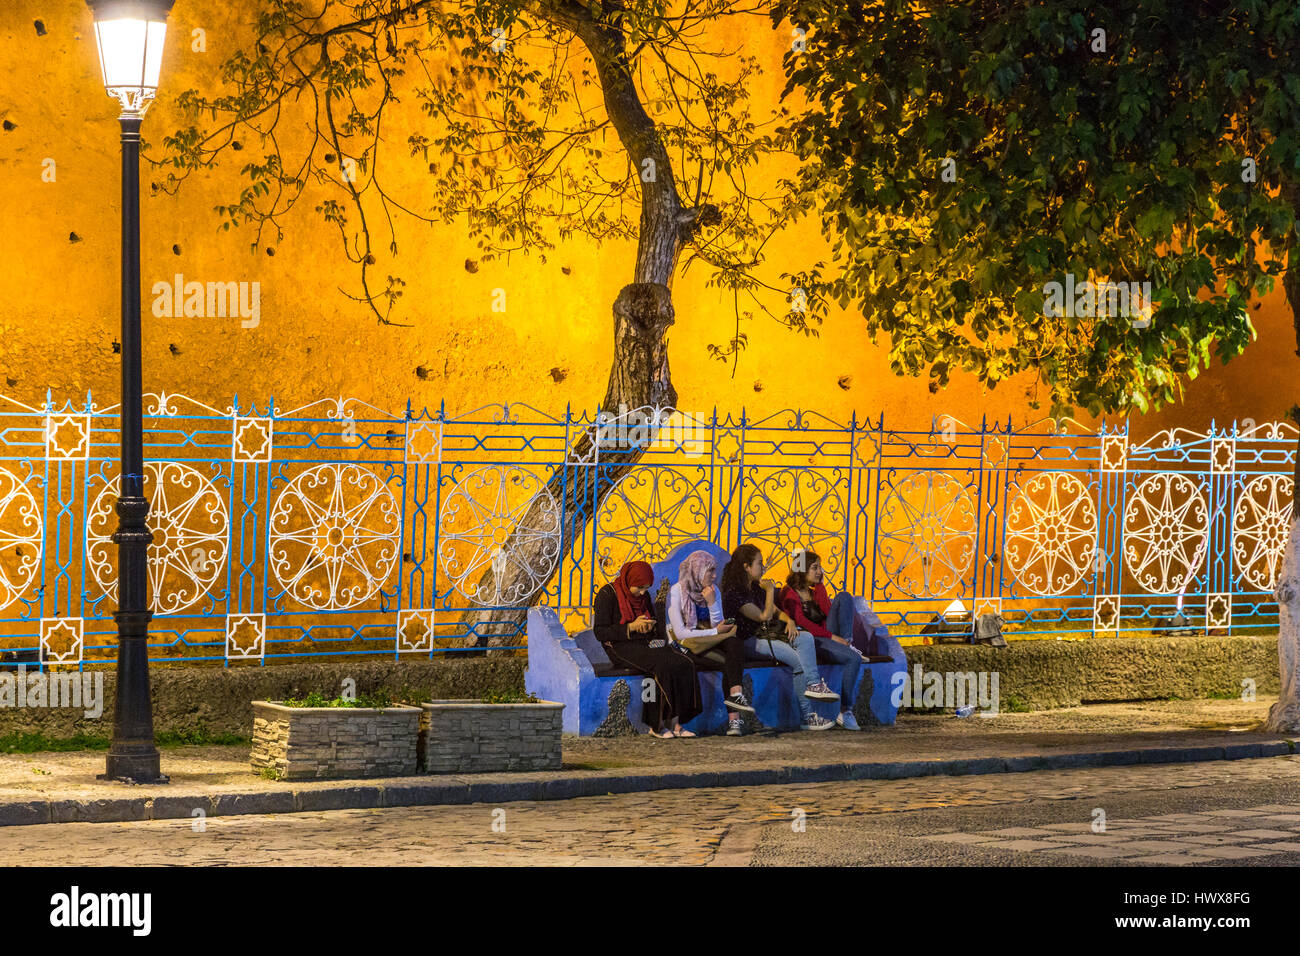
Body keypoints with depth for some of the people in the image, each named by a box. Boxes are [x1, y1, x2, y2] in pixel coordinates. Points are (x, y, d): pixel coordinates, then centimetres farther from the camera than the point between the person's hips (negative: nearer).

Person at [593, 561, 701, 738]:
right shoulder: (607, 595, -7)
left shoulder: (643, 596, 14)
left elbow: (659, 627, 23)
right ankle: (657, 725, -24)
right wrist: (631, 627, -19)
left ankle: (674, 722, -23)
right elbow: (600, 632, -12)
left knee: (684, 663, -21)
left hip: (647, 643, 7)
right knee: (663, 666, -32)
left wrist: (651, 626, -2)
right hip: (622, 647, -7)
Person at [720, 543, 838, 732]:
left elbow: (775, 610, 19)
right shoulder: (733, 593, -14)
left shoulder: (756, 587, 14)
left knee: (805, 637, -17)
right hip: (748, 642, -8)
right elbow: (765, 616, -17)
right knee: (798, 660, -22)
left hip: (766, 635, 8)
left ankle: (813, 684, -29)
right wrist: (770, 590, -9)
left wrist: (789, 620, -3)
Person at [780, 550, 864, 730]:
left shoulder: (815, 591, 23)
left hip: (828, 637, 7)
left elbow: (828, 612, 4)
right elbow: (801, 622, -14)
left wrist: (818, 587, 2)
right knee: (854, 659, -30)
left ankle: (847, 643, -20)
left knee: (844, 597, -9)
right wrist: (832, 636, -18)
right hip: (809, 641, -7)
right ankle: (845, 713, -27)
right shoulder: (789, 593, 0)